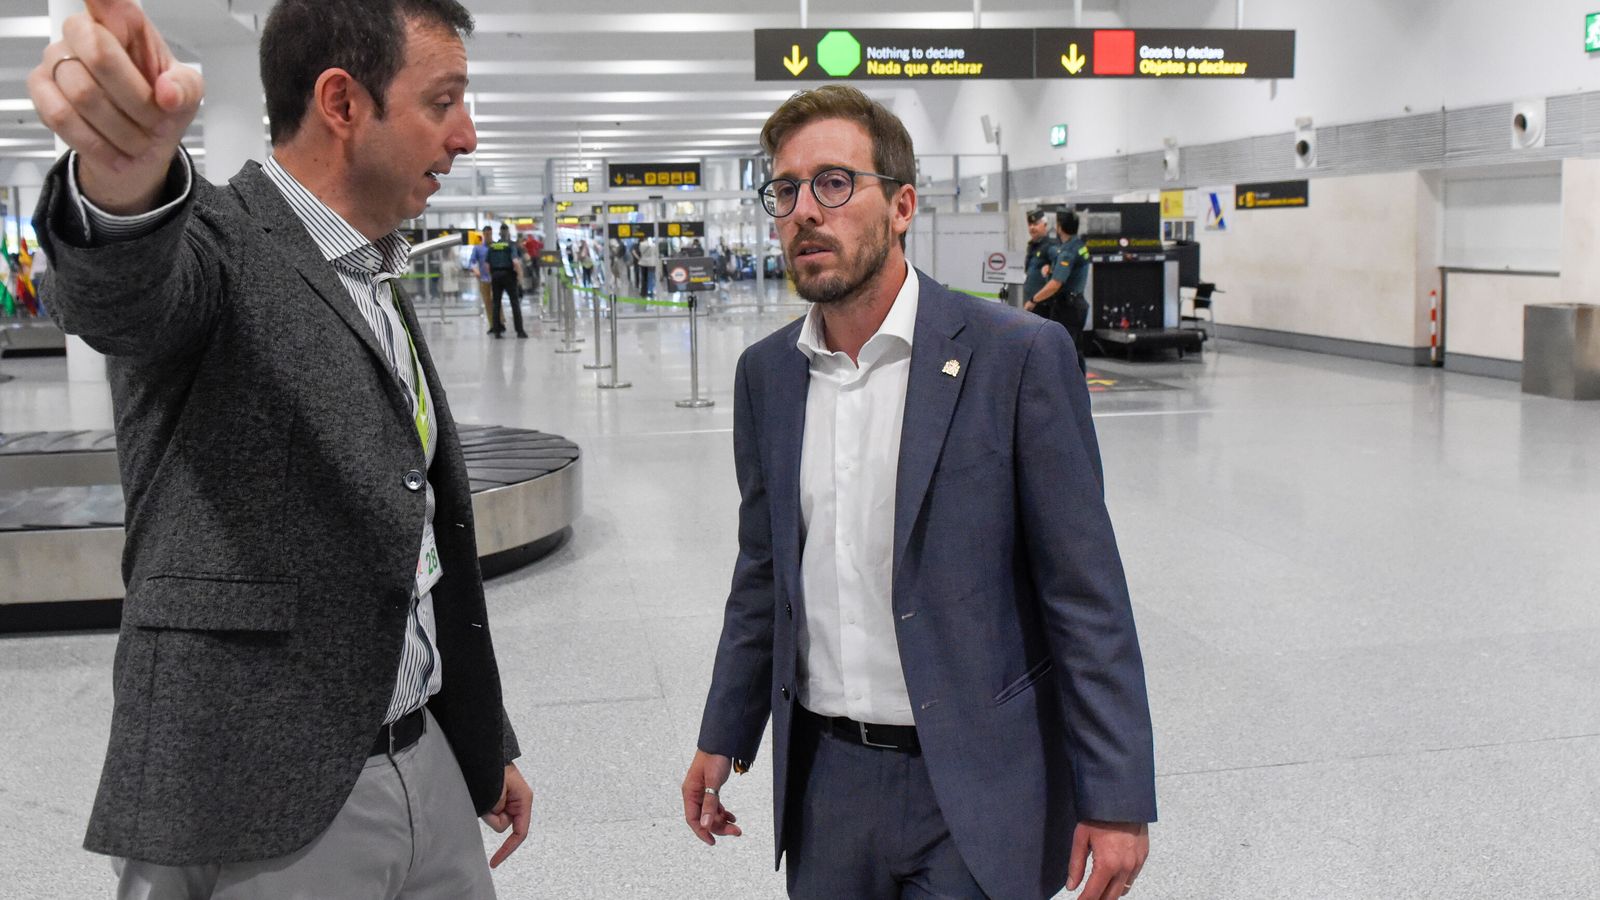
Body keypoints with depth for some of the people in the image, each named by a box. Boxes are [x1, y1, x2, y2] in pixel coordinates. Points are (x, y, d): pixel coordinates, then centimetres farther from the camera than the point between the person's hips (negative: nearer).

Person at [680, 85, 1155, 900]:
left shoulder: (1017, 356, -12)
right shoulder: (766, 373, 4)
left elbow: (1086, 594, -11)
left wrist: (1117, 796, -11)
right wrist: (724, 739, 15)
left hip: (972, 790, -4)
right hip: (824, 777, 5)